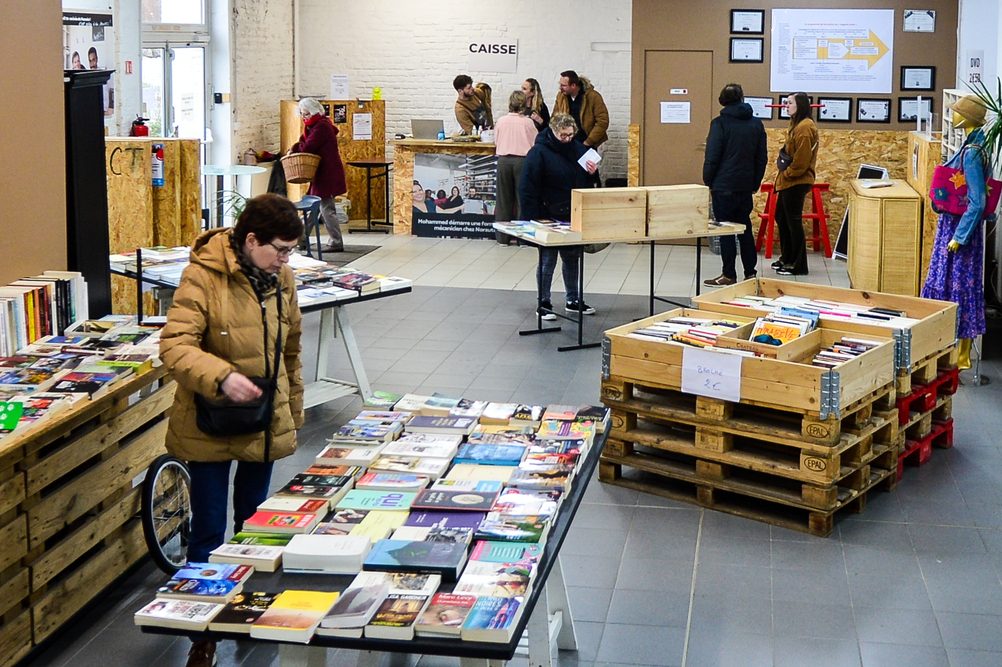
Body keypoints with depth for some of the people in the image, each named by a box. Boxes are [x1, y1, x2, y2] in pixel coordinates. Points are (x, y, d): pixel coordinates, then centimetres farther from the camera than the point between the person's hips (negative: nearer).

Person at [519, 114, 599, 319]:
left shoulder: (578, 149, 5)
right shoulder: (539, 152, -14)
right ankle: (543, 303, 13)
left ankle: (573, 300, 27)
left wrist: (591, 172, -5)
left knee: (572, 259, 15)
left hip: (573, 216, 6)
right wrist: (532, 220, -18)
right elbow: (527, 189, -14)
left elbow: (584, 181, 20)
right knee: (547, 261, 2)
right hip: (549, 217, -6)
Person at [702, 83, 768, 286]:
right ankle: (750, 273, 16)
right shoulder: (756, 124, 6)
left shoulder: (720, 123, -9)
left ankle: (729, 275, 3)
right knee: (745, 228, 13)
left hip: (724, 186, -5)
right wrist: (755, 183, 15)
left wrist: (708, 182, -1)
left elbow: (711, 157, -11)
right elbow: (762, 158, 10)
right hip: (746, 186, 5)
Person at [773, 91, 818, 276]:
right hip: (789, 182, 11)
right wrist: (782, 159, 8)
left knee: (793, 221, -4)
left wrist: (787, 174, -13)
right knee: (781, 217, 19)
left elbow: (801, 160, -22)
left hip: (797, 182, -11)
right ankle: (787, 258, 31)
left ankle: (797, 265, 3)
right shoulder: (797, 125, 16)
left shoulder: (804, 127, -17)